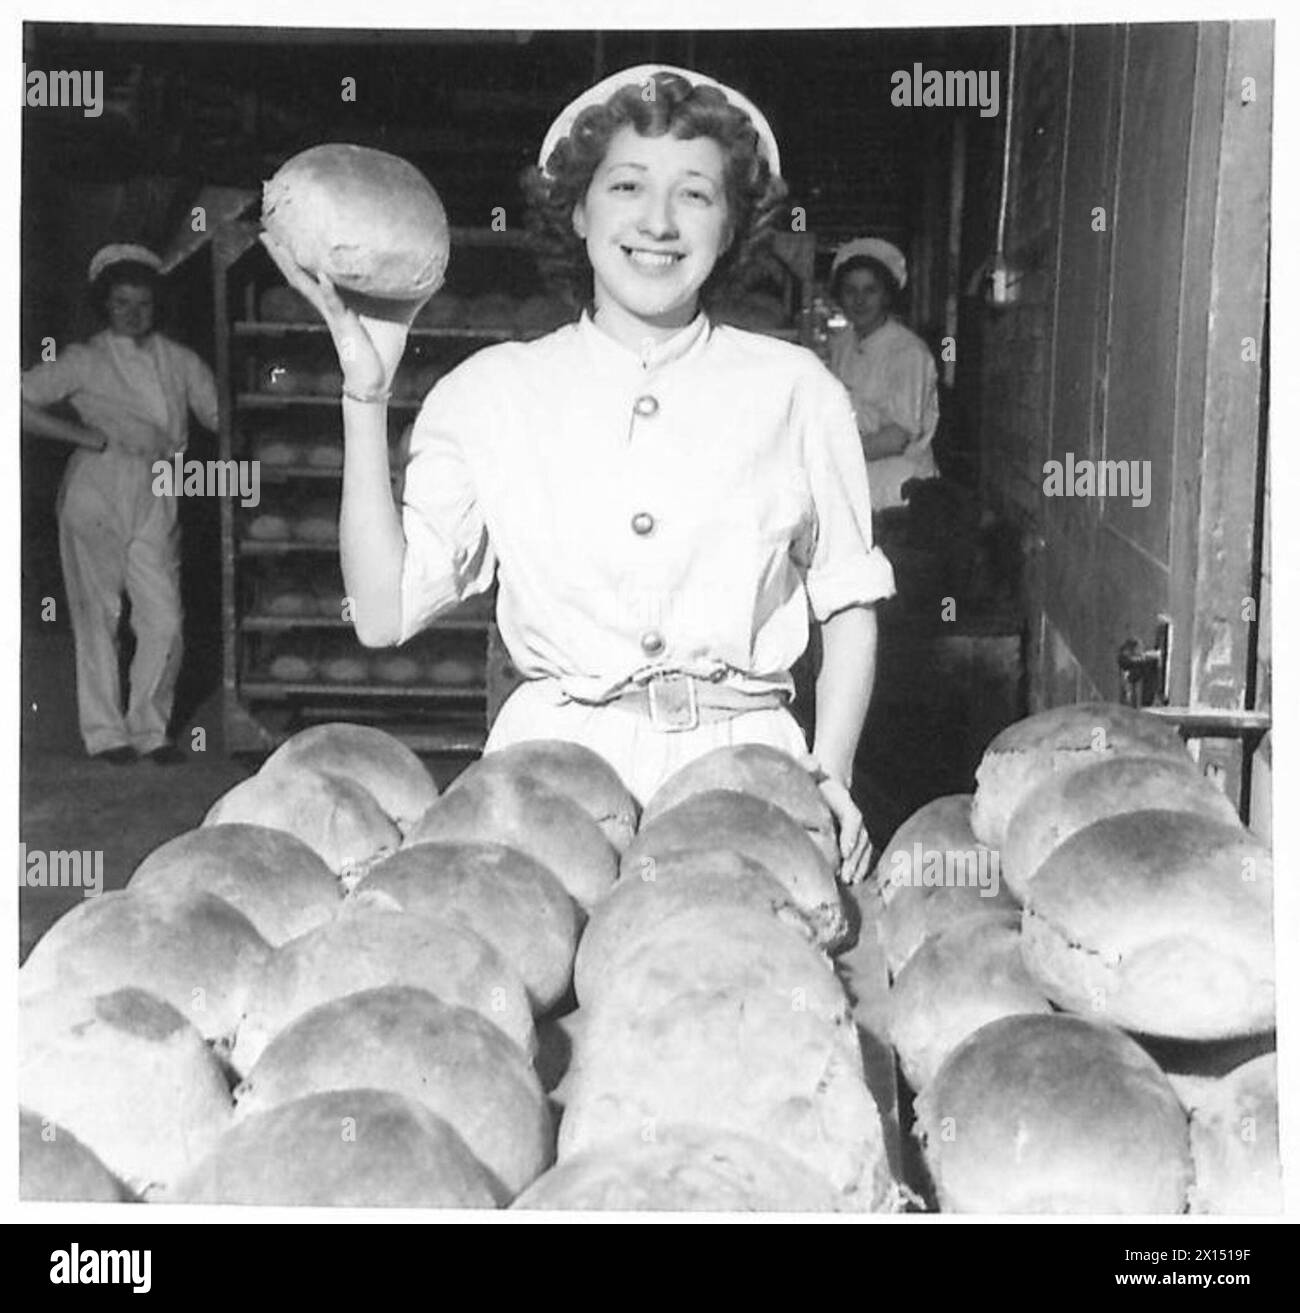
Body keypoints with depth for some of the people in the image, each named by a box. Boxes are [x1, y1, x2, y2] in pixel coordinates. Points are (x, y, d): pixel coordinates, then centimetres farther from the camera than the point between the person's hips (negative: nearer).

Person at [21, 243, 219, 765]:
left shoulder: (180, 361, 13)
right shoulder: (84, 360, 5)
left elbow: (220, 416, 13)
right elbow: (23, 402, -3)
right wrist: (85, 435, -9)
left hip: (156, 501, 2)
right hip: (95, 495, -2)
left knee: (164, 620, -7)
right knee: (97, 616, 1)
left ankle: (150, 729, 8)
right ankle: (106, 733, 11)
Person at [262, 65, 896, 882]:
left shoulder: (795, 389, 5)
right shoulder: (488, 391, 5)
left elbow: (849, 601, 11)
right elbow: (384, 613, -1)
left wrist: (832, 774, -2)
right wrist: (366, 388, -4)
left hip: (742, 764, 1)